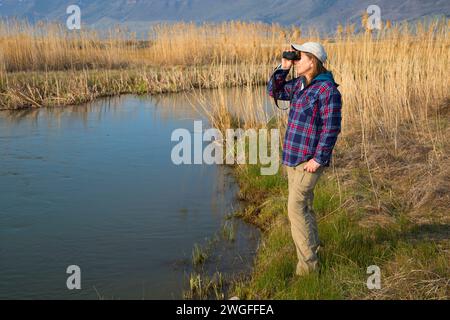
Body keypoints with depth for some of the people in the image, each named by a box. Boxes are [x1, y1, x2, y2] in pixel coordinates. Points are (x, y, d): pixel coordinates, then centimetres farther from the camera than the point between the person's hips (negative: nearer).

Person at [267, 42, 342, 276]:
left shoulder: (328, 90, -17)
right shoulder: (300, 84, 9)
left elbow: (331, 128, -19)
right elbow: (274, 91, 20)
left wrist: (318, 159, -20)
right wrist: (283, 67, 6)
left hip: (309, 160, -9)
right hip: (293, 157, 9)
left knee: (296, 208, -9)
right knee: (303, 206, 17)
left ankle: (308, 264, -2)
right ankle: (312, 250, 30)